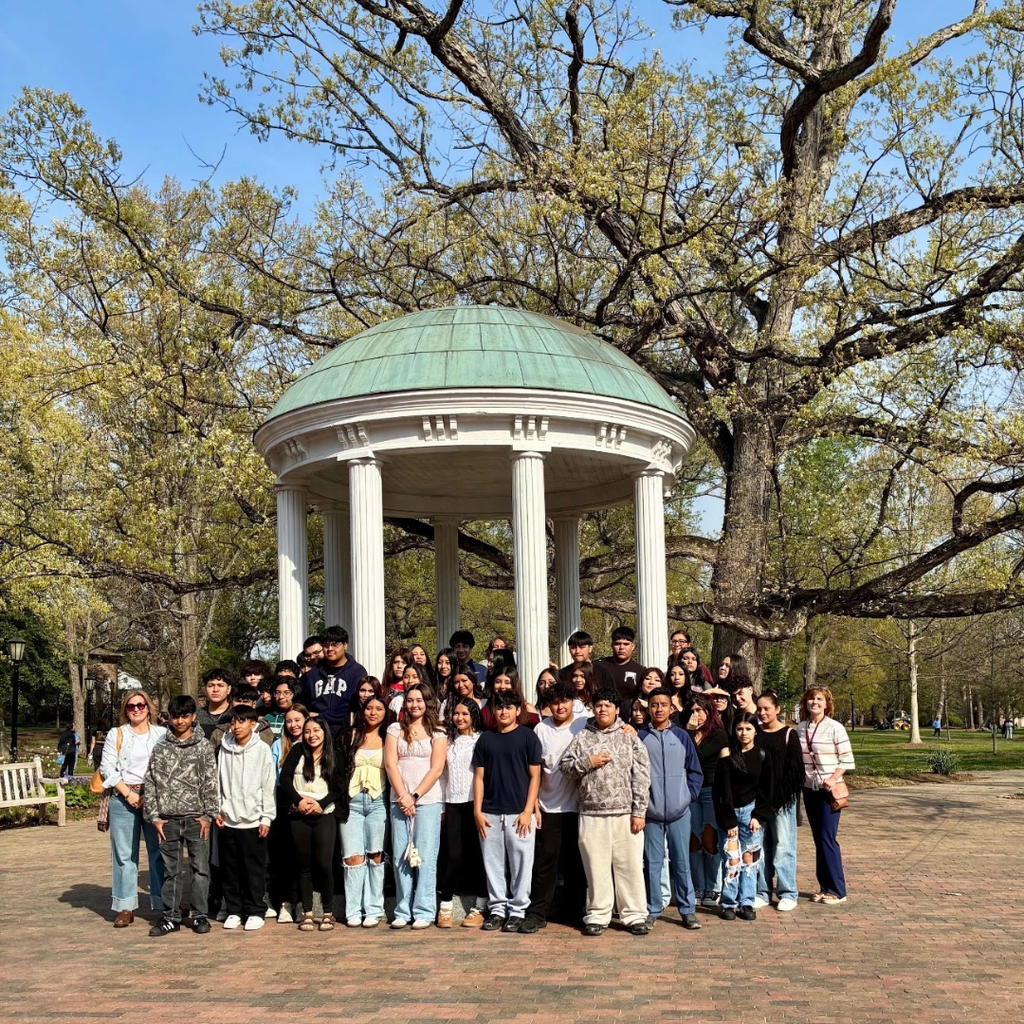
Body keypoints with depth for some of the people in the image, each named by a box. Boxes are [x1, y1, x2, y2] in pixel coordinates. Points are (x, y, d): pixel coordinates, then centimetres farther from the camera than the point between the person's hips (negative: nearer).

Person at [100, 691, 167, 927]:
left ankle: (164, 903, 3)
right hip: (123, 798, 0)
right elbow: (107, 768, 2)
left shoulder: (162, 734, 8)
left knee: (159, 850, -2)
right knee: (124, 853, 2)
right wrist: (128, 793, -7)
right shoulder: (116, 735, 8)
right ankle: (126, 907, 8)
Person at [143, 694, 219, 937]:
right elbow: (150, 783, 6)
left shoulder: (203, 746, 2)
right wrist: (154, 816, 0)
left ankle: (200, 915, 12)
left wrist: (208, 815, -6)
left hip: (196, 819, -2)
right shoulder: (160, 749, 7)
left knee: (200, 868, 2)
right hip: (168, 819, 2)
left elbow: (210, 782, 0)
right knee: (171, 870, 7)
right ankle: (171, 917, 16)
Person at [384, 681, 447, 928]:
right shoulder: (395, 729, 11)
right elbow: (390, 764, 3)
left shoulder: (437, 733, 6)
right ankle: (403, 912, 9)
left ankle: (424, 912, 1)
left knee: (425, 857, -3)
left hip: (428, 800, -2)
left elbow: (436, 769, -1)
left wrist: (415, 796, -10)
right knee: (400, 857, 2)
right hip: (399, 800, 2)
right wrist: (403, 796, -7)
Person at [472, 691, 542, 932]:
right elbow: (479, 777, 11)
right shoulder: (486, 739, 10)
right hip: (490, 813, 3)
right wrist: (477, 811, 2)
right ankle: (497, 909, 16)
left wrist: (528, 811, -8)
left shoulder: (528, 737, 2)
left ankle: (517, 910, 9)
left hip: (519, 813, -3)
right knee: (493, 864, 7)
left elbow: (535, 776, -1)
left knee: (521, 864, 0)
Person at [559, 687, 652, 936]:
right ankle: (597, 916, 15)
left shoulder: (629, 737, 5)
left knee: (630, 865, 2)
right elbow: (565, 766, 8)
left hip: (625, 813, -1)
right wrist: (588, 762, -8)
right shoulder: (582, 737, 10)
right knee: (596, 866, 5)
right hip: (591, 814, 1)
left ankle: (635, 916, 11)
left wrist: (639, 811, -6)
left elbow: (642, 775, 0)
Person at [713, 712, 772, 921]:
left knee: (749, 857, 1)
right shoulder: (727, 755, -7)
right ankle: (729, 904, 3)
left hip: (751, 810, 2)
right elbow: (723, 790, -8)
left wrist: (758, 816, -5)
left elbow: (765, 789, 5)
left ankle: (746, 903, 8)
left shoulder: (761, 756, 1)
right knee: (731, 858, -6)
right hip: (728, 811, -2)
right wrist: (729, 821, -11)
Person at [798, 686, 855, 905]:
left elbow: (847, 760, -8)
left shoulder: (834, 728, -9)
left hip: (828, 790, -5)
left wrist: (833, 779, -19)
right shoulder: (801, 728, 6)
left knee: (827, 838, -8)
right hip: (809, 789, 5)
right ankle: (825, 886, 16)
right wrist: (798, 777, 0)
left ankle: (837, 890, 0)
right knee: (818, 838, 8)